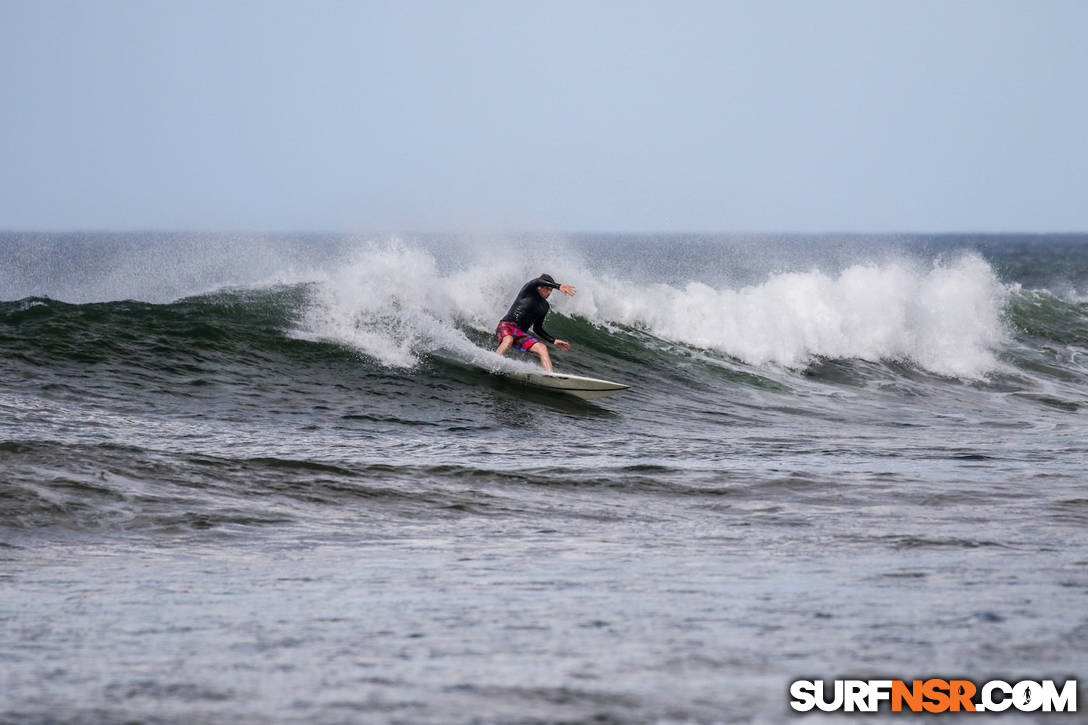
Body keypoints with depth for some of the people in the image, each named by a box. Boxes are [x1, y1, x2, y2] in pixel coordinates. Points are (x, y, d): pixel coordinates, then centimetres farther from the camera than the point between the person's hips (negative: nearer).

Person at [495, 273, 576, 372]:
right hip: (506, 325, -6)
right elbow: (539, 282, -26)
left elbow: (537, 328, 24)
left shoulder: (545, 306, 16)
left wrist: (554, 341, 16)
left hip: (521, 334, 6)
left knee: (542, 347, -15)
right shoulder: (529, 290, -2)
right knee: (508, 340, -39)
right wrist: (559, 286, -40)